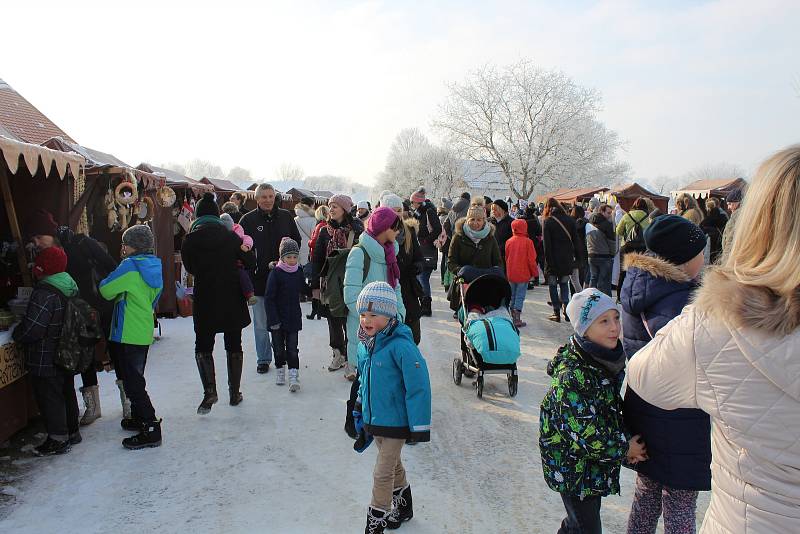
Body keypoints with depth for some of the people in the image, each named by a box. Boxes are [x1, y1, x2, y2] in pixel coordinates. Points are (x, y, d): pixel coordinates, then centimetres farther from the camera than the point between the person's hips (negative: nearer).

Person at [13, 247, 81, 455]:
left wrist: (16, 334, -7)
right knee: (67, 393, 19)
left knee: (49, 398, 3)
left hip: (45, 361, -9)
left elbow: (32, 328, -27)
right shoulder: (69, 289, 4)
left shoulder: (44, 294, -24)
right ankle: (71, 432, 31)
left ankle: (58, 439, 11)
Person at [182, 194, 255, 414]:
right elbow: (250, 262, 1)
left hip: (205, 301, -1)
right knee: (234, 345, 14)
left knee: (203, 345, 11)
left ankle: (209, 391, -5)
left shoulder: (190, 240, -6)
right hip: (233, 300, 2)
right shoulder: (231, 236, -3)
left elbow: (190, 268, 3)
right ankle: (234, 393, 20)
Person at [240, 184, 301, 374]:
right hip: (258, 278, -1)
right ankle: (263, 359, 20)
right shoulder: (248, 220, -2)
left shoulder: (286, 216, 4)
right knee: (261, 324, 8)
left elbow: (297, 240, 12)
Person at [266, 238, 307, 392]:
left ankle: (294, 376, 2)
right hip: (277, 318, -2)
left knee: (292, 348, 0)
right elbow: (269, 298, -13)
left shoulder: (299, 272, 1)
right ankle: (280, 370, 32)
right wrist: (273, 319, -16)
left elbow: (304, 290, 18)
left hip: (294, 317, 2)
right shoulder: (276, 273, -12)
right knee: (279, 347, 12)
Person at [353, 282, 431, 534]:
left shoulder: (401, 346, -26)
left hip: (396, 422, -7)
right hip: (375, 420, 8)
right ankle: (403, 507, 46)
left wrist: (418, 427, -21)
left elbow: (418, 387, -25)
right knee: (393, 465, 24)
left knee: (382, 473, 1)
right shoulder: (364, 345, -1)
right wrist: (359, 410, 18)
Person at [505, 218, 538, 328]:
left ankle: (513, 318, 21)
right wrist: (535, 273, 3)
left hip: (511, 274, 4)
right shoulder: (528, 242, -11)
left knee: (512, 295, 16)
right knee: (520, 297, 1)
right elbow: (531, 260, -9)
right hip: (523, 274, -3)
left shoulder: (509, 241, -1)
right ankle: (517, 320, -2)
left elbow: (506, 258, 7)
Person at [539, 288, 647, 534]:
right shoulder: (573, 375, -29)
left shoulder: (608, 359, -2)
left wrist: (625, 444, -1)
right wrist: (625, 448, -13)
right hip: (573, 467, -8)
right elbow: (587, 435, -27)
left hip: (594, 466, 8)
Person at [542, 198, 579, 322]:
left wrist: (548, 261, -9)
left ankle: (557, 313, 6)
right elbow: (575, 240, 5)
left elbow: (547, 244, -12)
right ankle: (566, 309, 3)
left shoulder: (548, 221, -8)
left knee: (553, 285, 7)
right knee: (564, 284, 17)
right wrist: (576, 256, 12)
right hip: (567, 259, 4)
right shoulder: (570, 220, 3)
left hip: (553, 260, -4)